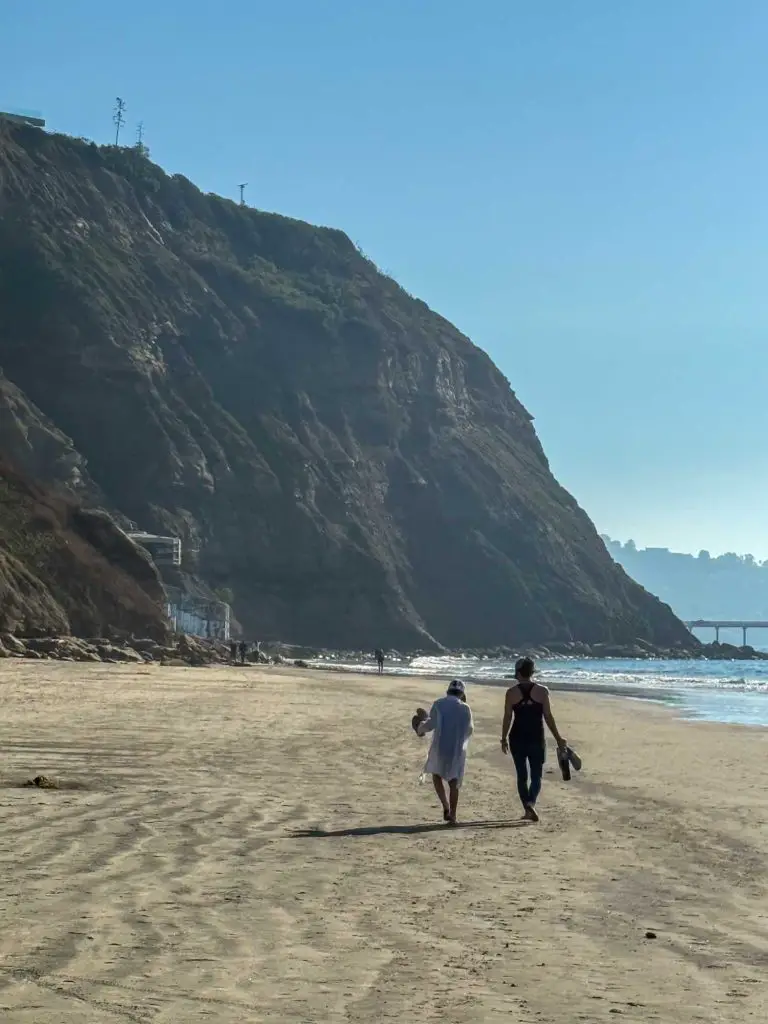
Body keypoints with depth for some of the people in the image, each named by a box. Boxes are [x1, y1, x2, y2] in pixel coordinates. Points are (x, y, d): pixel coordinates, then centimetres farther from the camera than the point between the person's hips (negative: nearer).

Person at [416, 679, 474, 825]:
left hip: (440, 747, -1)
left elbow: (430, 725, -6)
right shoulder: (465, 708, 2)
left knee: (437, 775, 20)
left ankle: (446, 807, 6)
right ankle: (452, 815, 2)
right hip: (458, 749, 1)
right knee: (454, 782, 9)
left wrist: (421, 727, 15)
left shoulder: (438, 704, -2)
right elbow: (470, 729, 12)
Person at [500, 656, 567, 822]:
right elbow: (548, 717, -5)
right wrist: (558, 738, 3)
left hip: (517, 739, 1)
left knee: (522, 775, 14)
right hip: (537, 740, -1)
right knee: (536, 776, 8)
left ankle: (527, 809, 16)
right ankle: (531, 803, -16)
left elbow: (507, 718, -2)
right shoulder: (542, 691, -5)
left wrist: (504, 739, 9)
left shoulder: (511, 692, -4)